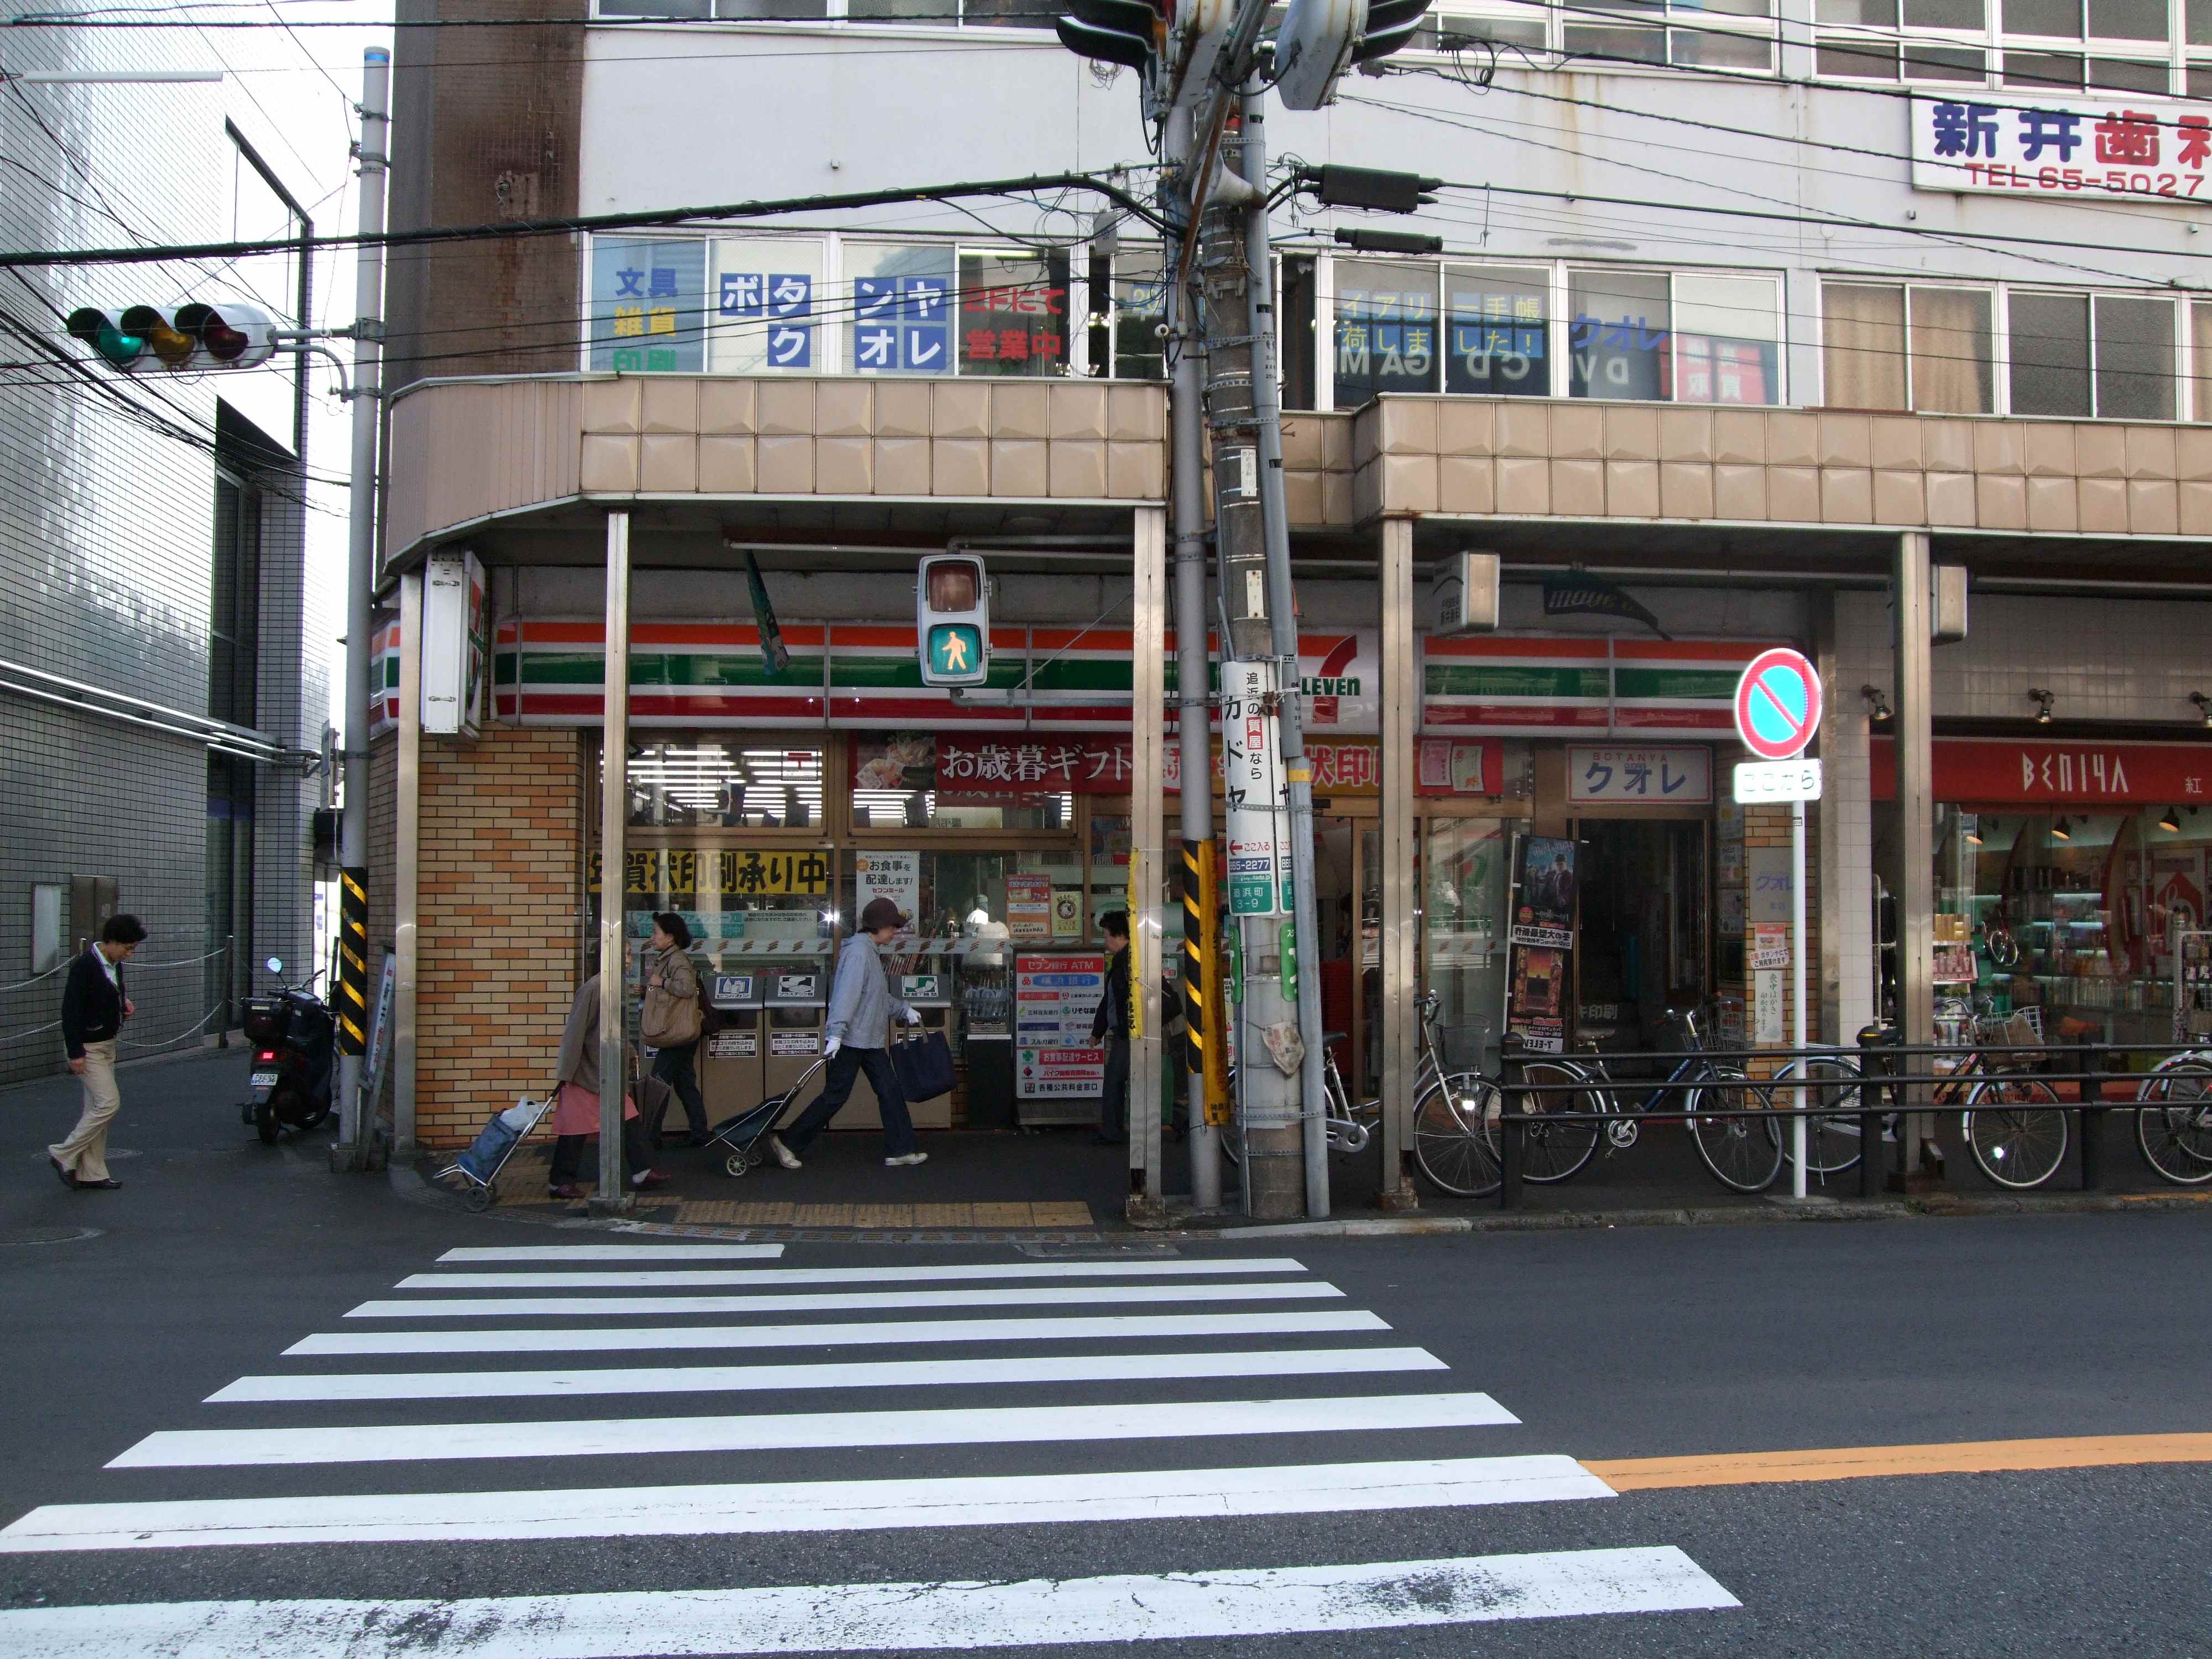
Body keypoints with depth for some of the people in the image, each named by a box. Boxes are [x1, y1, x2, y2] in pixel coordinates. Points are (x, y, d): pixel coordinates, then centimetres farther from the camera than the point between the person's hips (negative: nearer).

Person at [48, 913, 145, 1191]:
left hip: (107, 1045, 9)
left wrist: (124, 1004, 3)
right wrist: (76, 1053, -22)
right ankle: (64, 1155, 0)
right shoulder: (85, 966, -19)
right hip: (88, 1047, -9)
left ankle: (92, 1173, 14)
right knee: (109, 1103, -13)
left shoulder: (115, 965, 7)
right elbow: (70, 1010, -20)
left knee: (96, 1108, 10)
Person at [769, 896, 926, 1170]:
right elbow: (846, 993, -26)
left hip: (870, 1040, 10)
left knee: (890, 1091, 8)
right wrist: (836, 1033, -32)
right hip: (852, 1039, -10)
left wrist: (905, 1010, 25)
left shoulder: (872, 952, 16)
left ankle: (899, 1150, 14)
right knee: (835, 1096, -3)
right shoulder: (859, 951, -17)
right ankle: (787, 1143, 7)